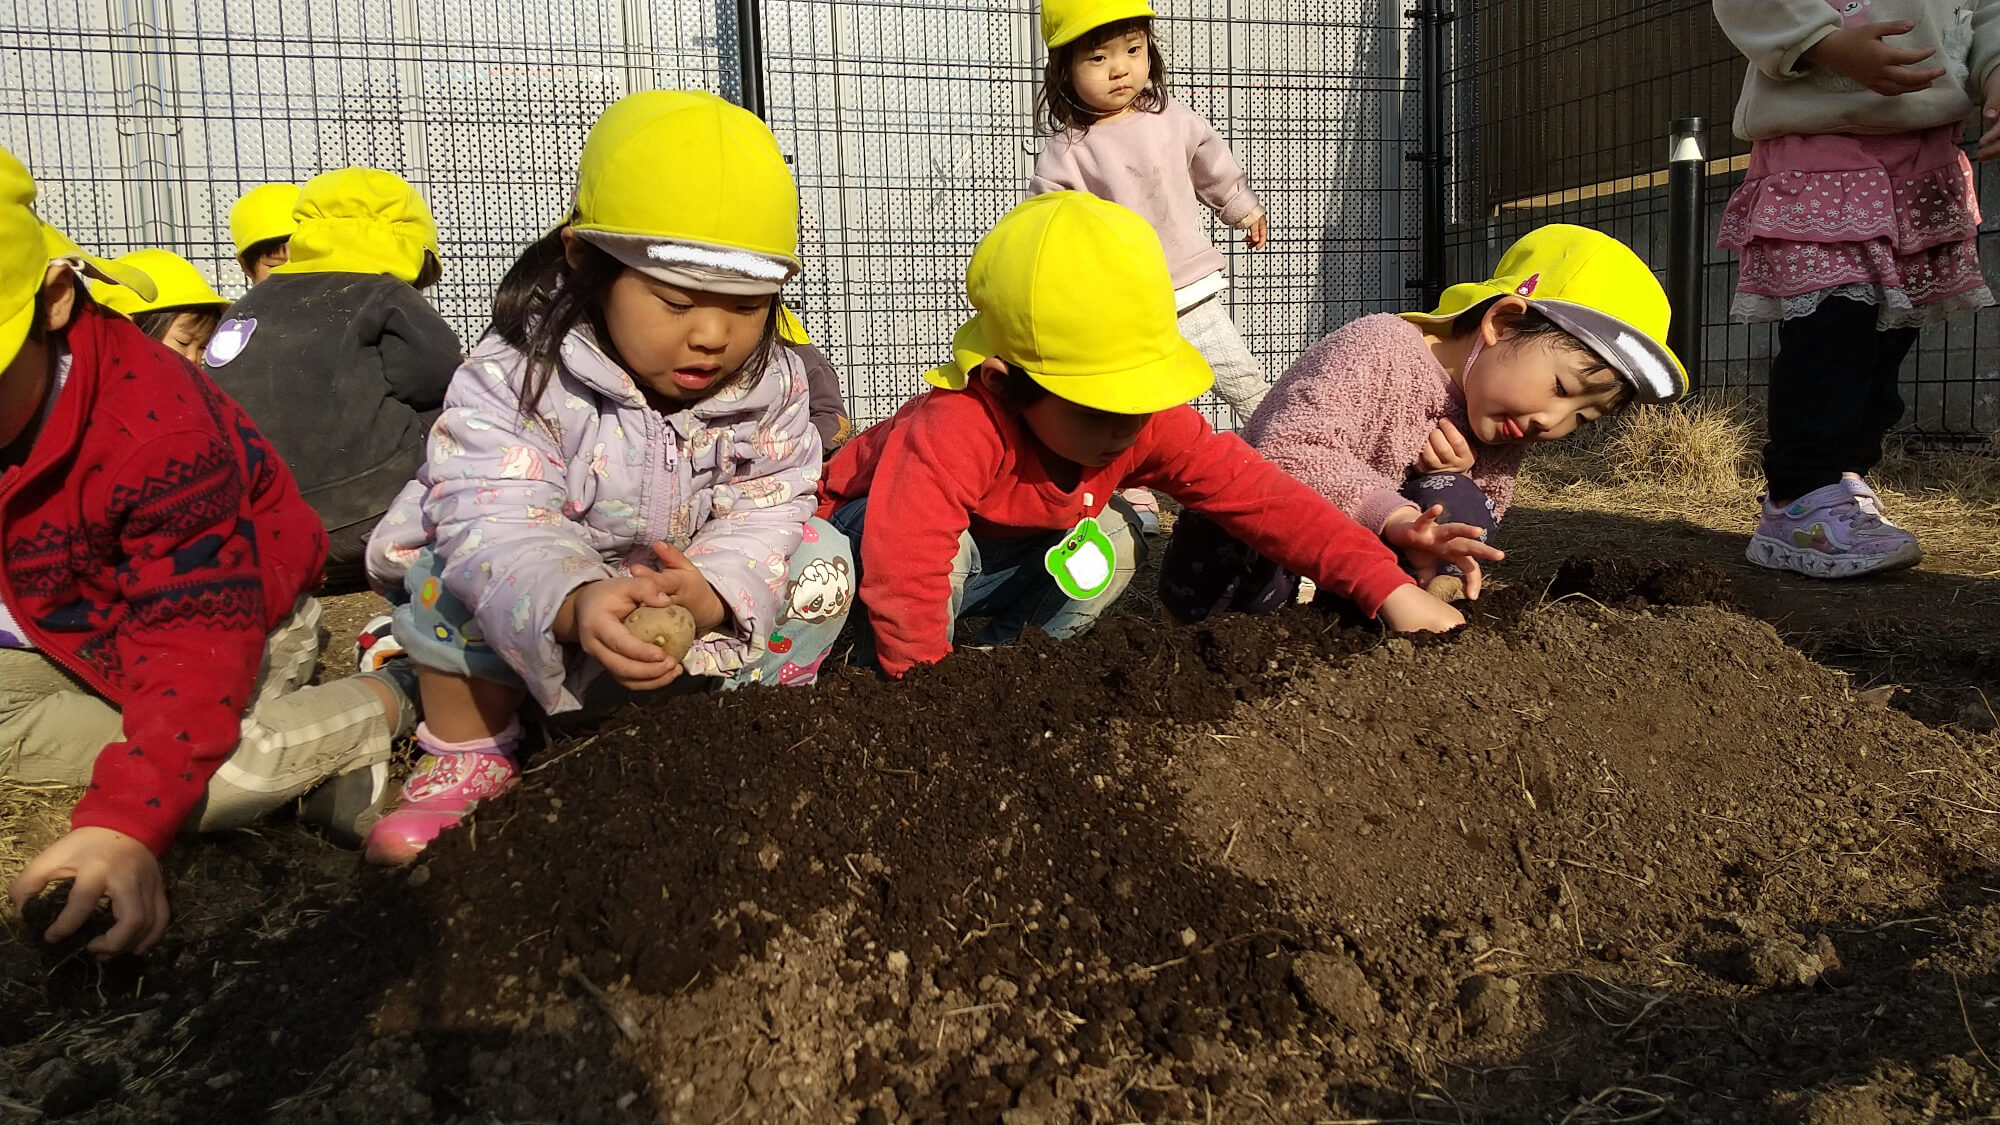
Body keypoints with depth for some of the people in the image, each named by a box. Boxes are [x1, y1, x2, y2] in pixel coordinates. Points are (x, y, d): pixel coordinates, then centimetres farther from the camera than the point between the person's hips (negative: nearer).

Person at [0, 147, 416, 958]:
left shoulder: (156, 433, -35)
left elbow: (198, 642, -37)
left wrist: (124, 823, -47)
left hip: (233, 613, -7)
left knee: (200, 781, -30)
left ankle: (372, 710, -4)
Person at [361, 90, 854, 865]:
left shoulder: (770, 383, -14)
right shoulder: (515, 376, -26)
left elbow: (765, 510, -19)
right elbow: (497, 526, -37)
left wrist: (710, 592, -43)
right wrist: (576, 605, -60)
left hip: (700, 612, 3)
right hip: (539, 621, -2)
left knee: (821, 558, -15)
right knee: (460, 575, -31)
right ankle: (469, 757, -7)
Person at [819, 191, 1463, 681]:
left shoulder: (1150, 421, -21)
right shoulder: (956, 434, -41)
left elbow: (1257, 495, -23)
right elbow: (904, 577, -48)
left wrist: (1388, 589, -30)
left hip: (996, 560, 6)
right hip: (861, 533, -5)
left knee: (1113, 543, -15)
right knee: (942, 545, -37)